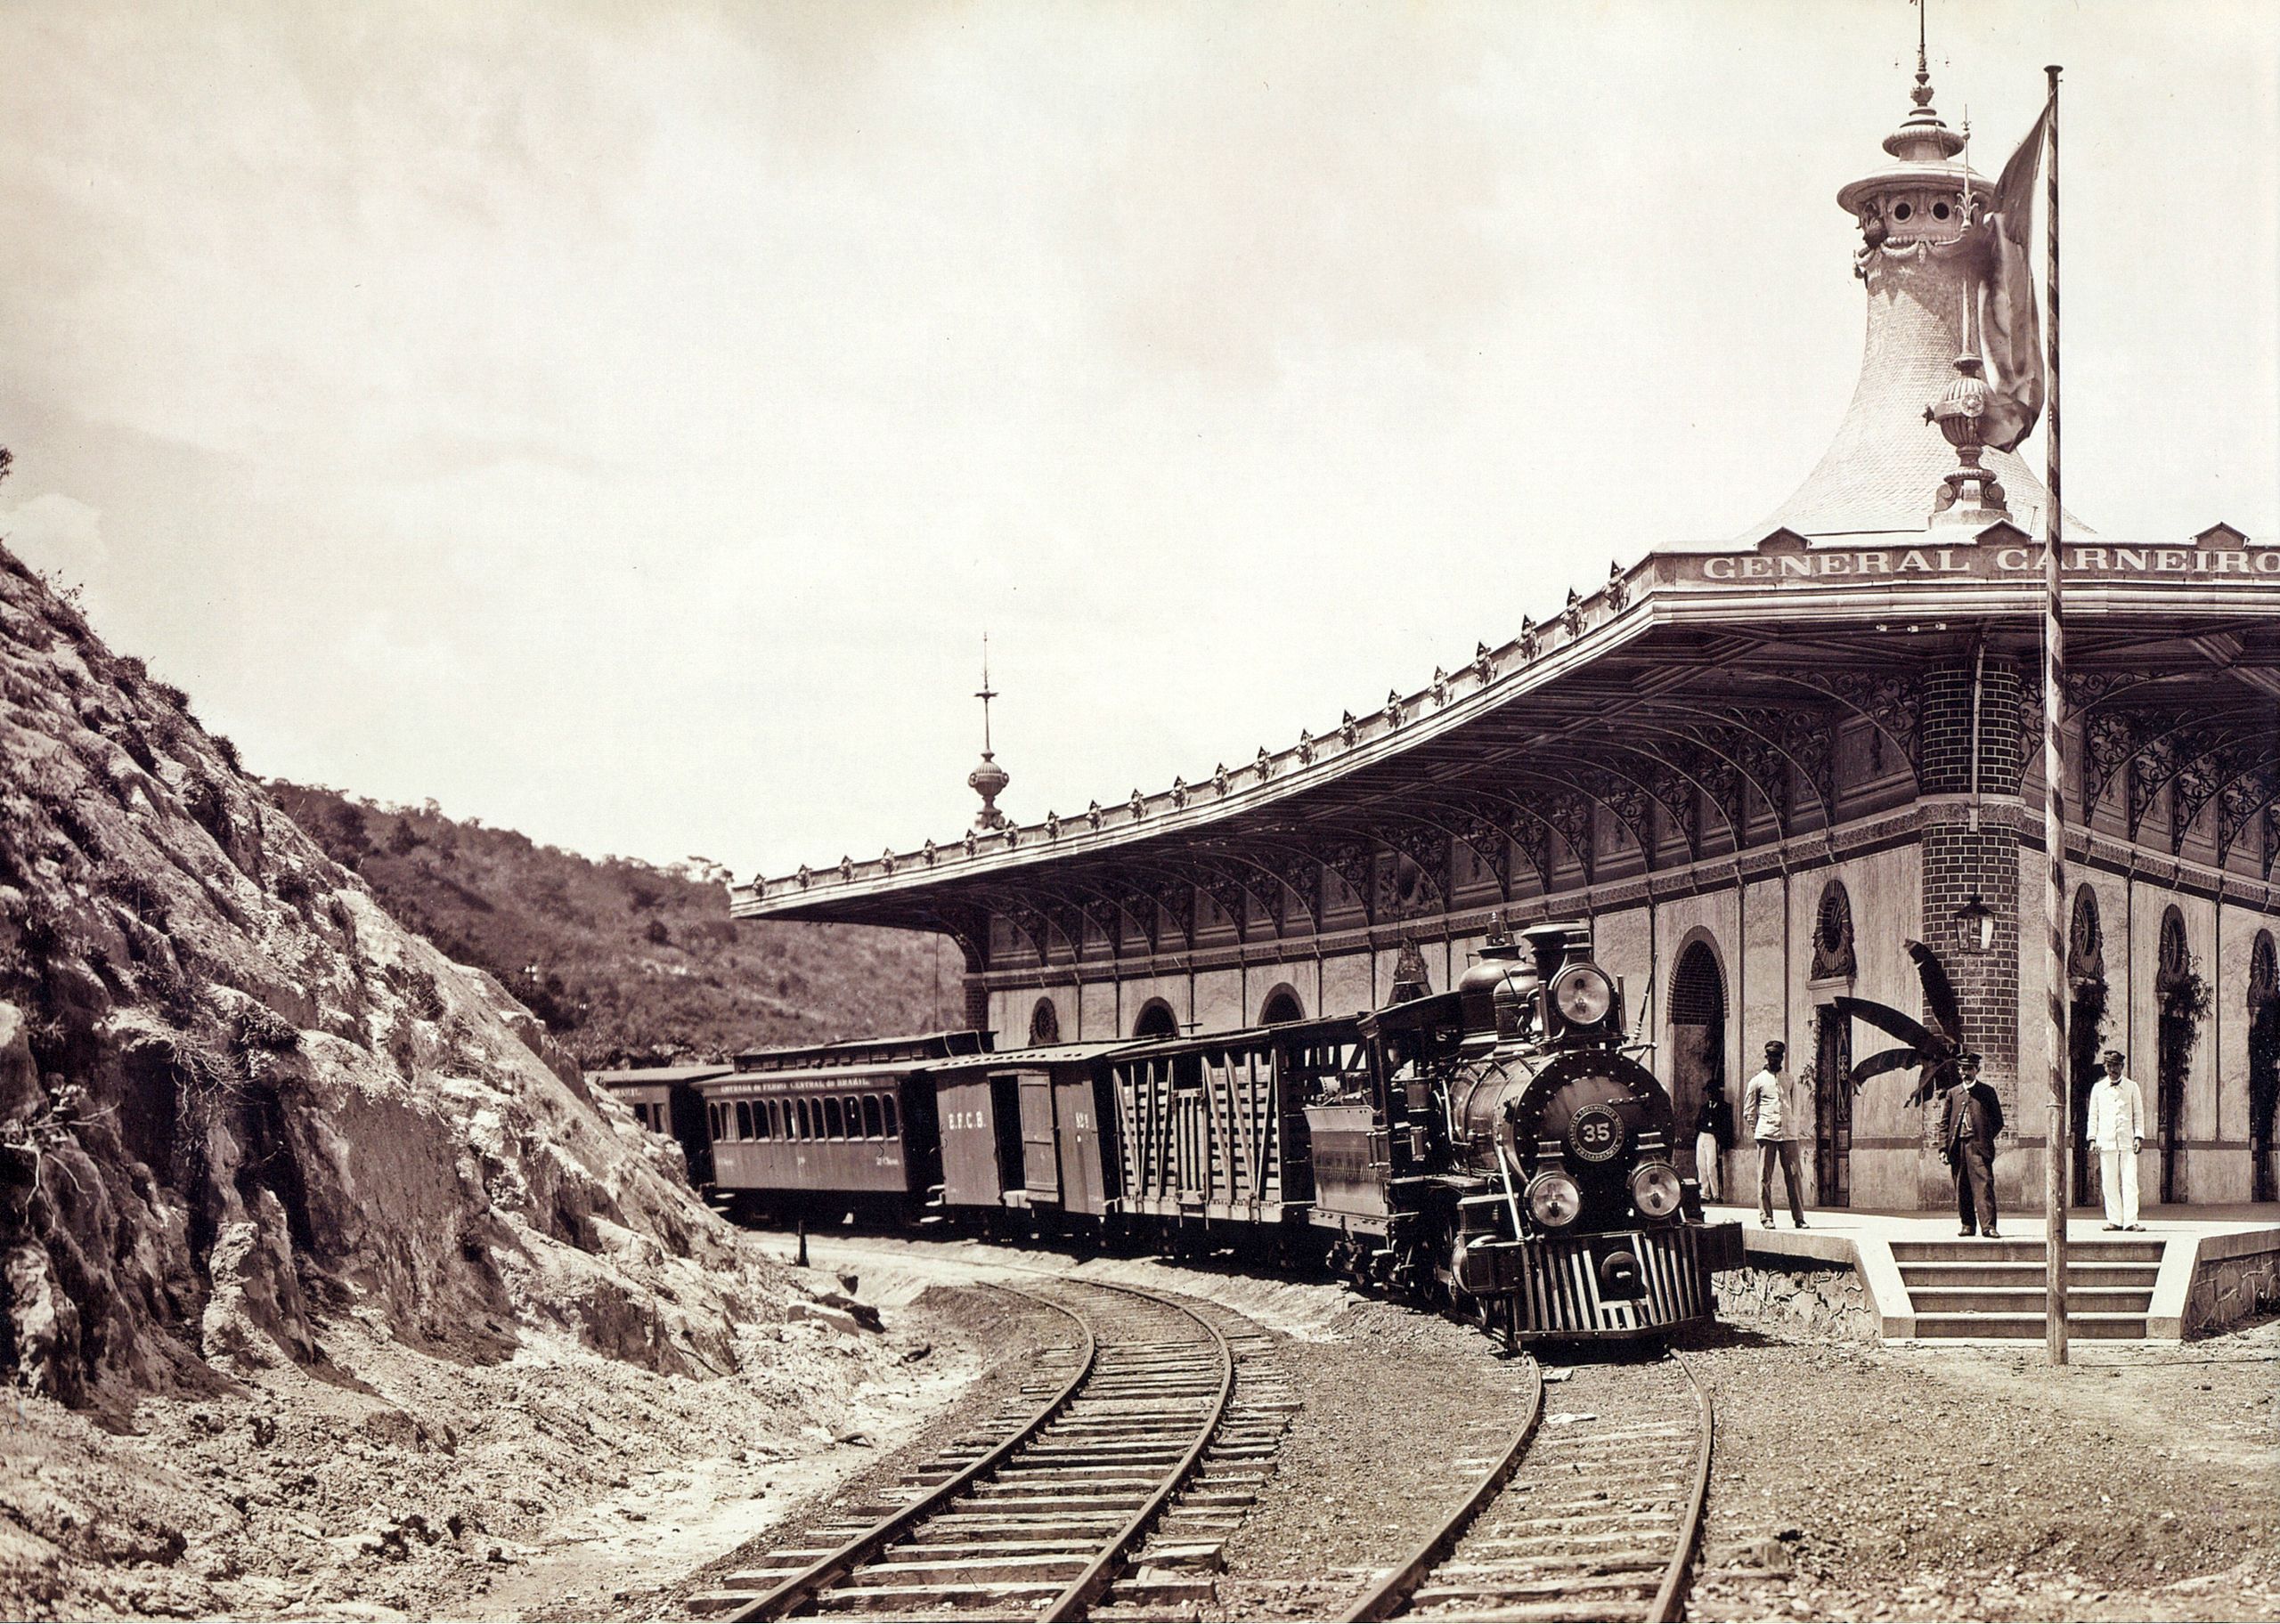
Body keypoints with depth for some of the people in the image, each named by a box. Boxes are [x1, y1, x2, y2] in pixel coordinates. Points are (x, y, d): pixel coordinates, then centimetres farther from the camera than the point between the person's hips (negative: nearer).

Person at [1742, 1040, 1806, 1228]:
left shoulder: (1789, 1080, 15)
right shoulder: (1757, 1081, 6)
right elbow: (1748, 1112, 9)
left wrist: (1793, 1126, 14)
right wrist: (1757, 1131, 3)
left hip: (1788, 1134, 2)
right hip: (1766, 1134, -2)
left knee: (1793, 1174, -2)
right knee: (1765, 1177, -3)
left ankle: (1799, 1217, 2)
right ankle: (1766, 1217, 1)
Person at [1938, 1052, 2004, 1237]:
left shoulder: (1987, 1092, 8)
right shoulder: (1952, 1093, 15)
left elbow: (1998, 1121, 10)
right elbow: (1944, 1122, 13)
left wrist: (1984, 1138, 0)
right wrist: (1944, 1147, 3)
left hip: (1978, 1146, -3)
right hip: (1957, 1146, 3)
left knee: (1984, 1184, -13)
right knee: (1961, 1187, 5)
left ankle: (1988, 1226, -18)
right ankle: (1967, 1224, 13)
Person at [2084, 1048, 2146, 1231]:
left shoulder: (2132, 1087, 8)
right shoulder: (2098, 1088, 11)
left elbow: (2138, 1114, 9)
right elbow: (2093, 1115, 13)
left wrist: (2138, 1137, -1)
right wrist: (2092, 1138, 3)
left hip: (2127, 1141, -1)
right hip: (2106, 1141, 1)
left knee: (2129, 1181, -8)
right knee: (2109, 1182, 0)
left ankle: (2130, 1221, -9)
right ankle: (2114, 1220, 5)